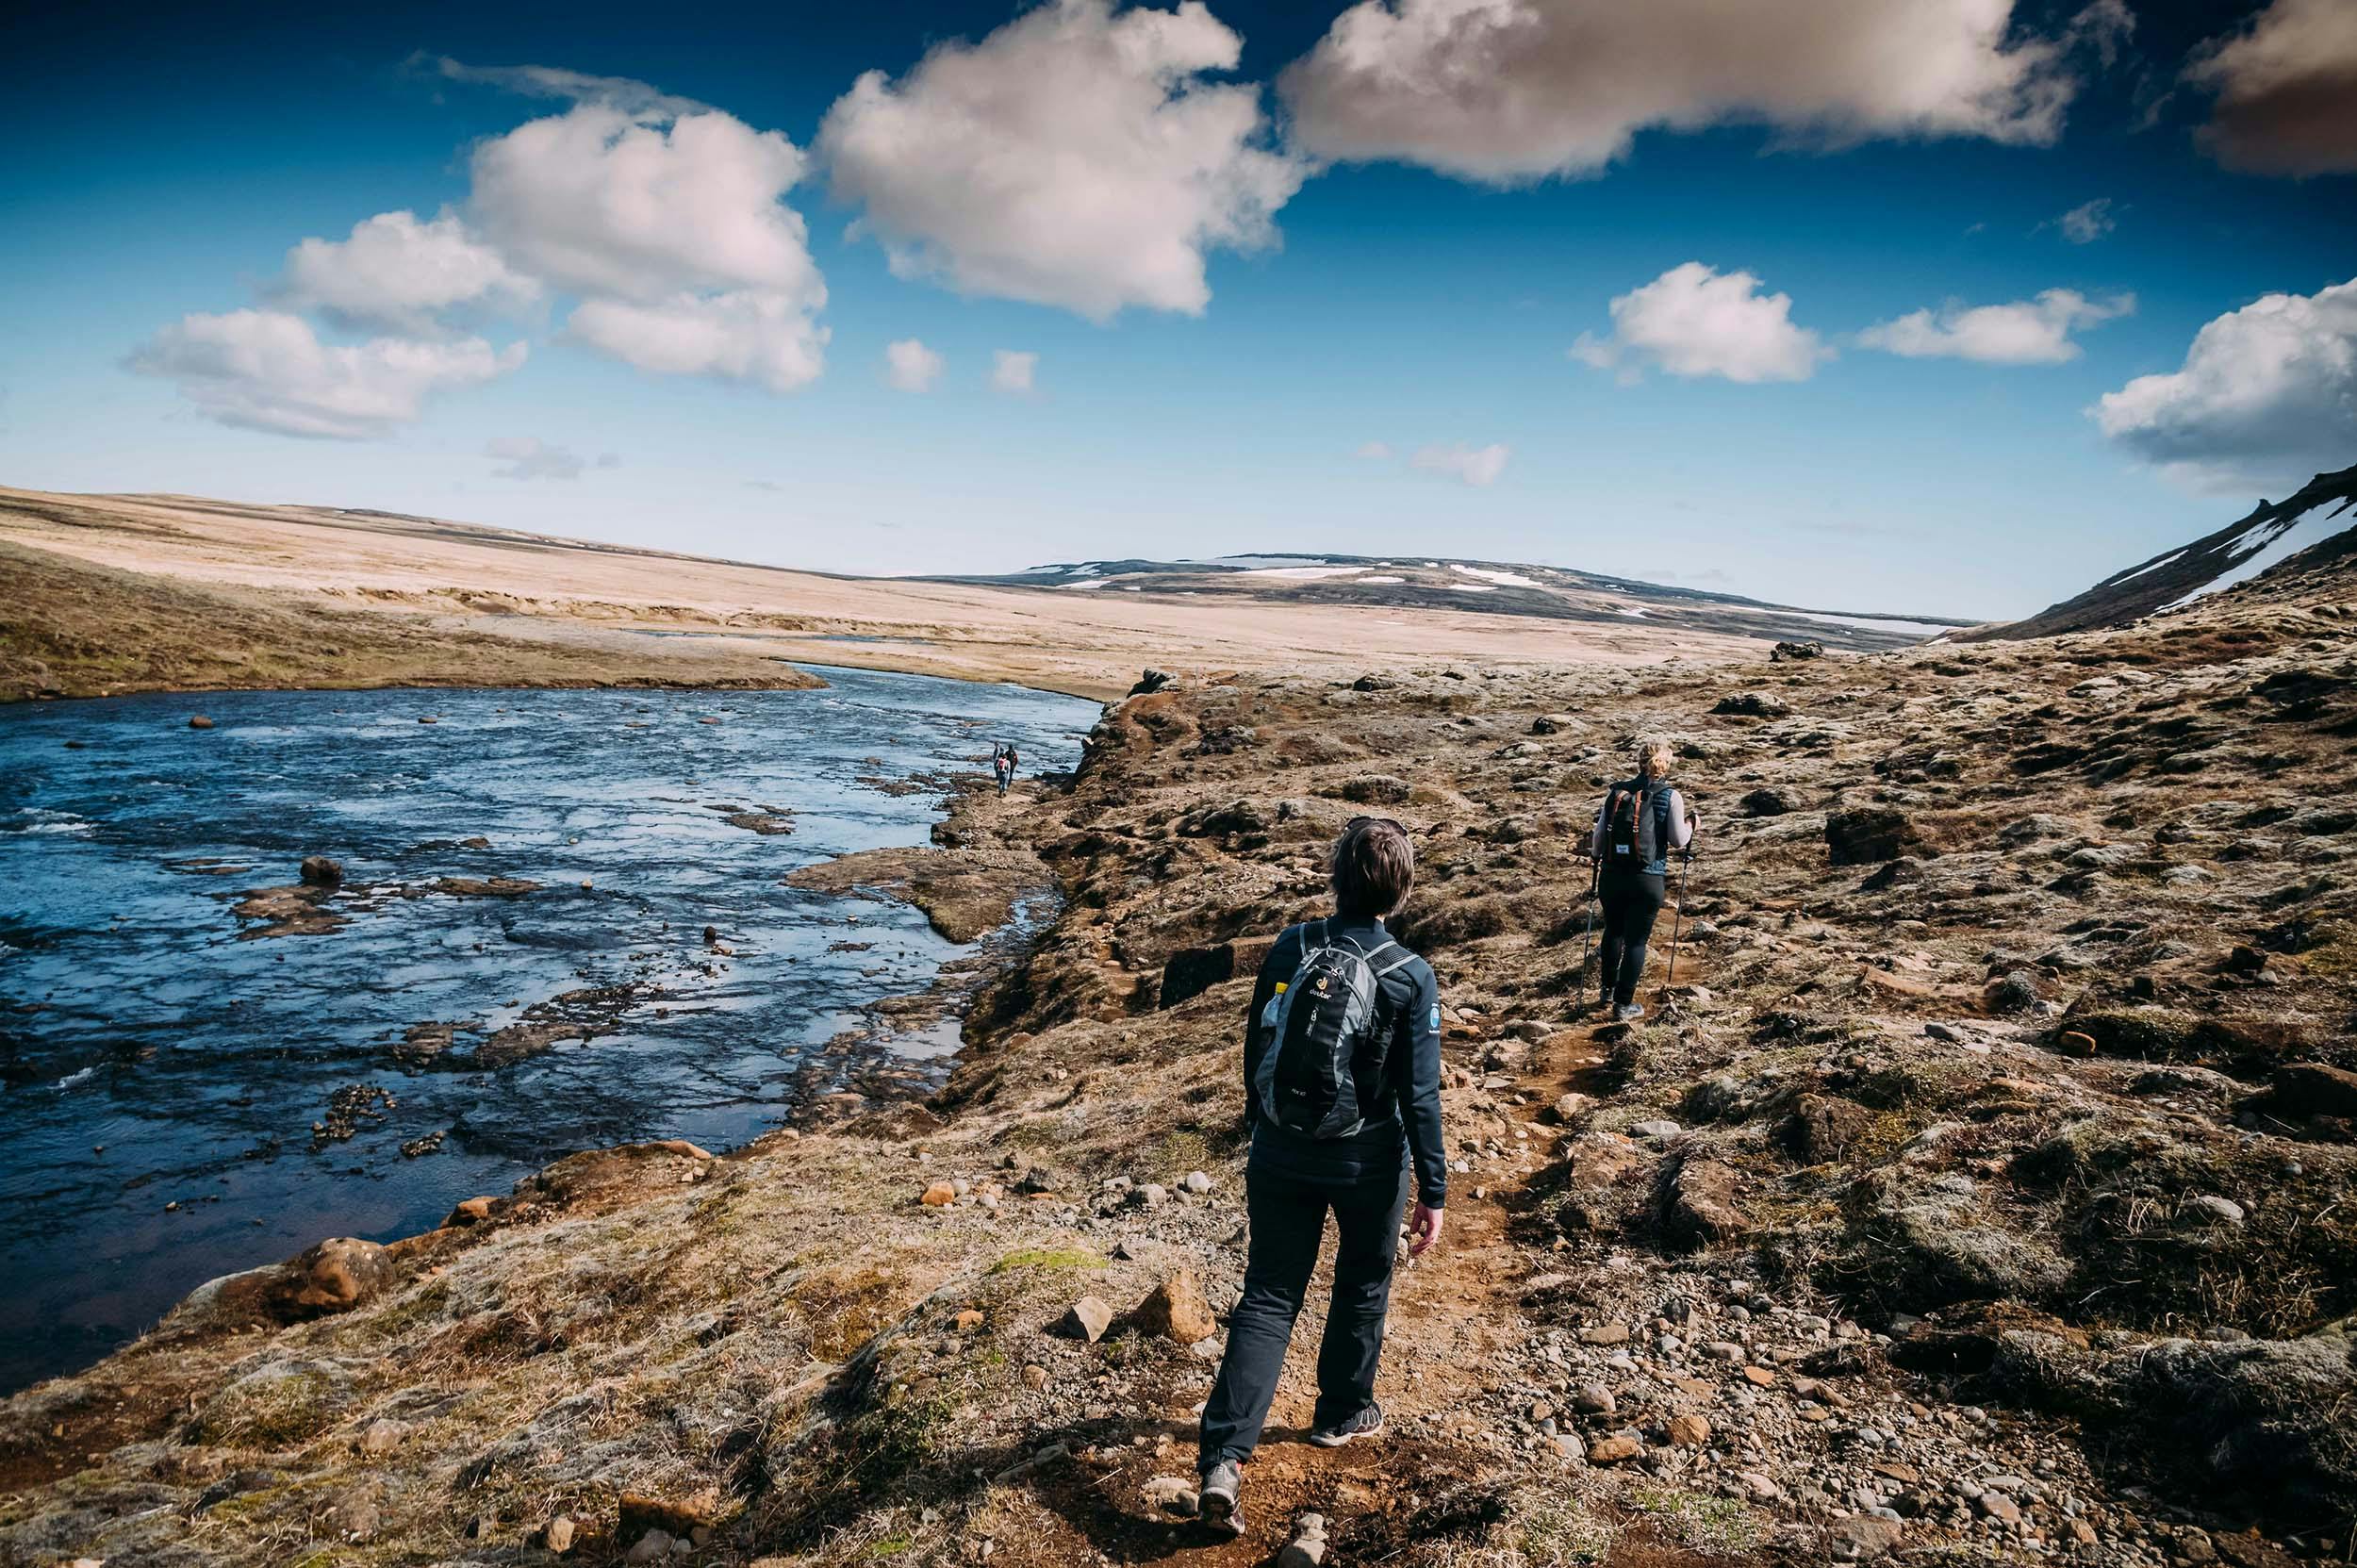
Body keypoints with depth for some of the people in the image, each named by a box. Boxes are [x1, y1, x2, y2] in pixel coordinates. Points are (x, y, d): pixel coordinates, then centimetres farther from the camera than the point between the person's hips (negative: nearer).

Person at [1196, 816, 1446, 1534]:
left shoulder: (1289, 949, -6)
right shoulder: (1410, 977, -15)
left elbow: (1256, 1053, 3)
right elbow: (1419, 1095, -13)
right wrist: (1433, 1190, -5)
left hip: (1280, 1155, 2)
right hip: (1366, 1163, -2)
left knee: (1268, 1297, 8)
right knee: (1362, 1287, 23)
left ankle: (1222, 1457, -2)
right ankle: (1342, 1413, 41)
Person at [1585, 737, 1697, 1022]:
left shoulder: (1616, 792, 2)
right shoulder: (1670, 796, -5)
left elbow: (1600, 837, 4)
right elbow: (1679, 841, -5)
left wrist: (1595, 854, 25)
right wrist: (1690, 824, 16)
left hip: (1612, 875, 3)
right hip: (1648, 879, -3)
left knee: (1613, 931, 23)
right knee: (1636, 939, 8)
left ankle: (1606, 991, 33)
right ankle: (1623, 1003, 13)